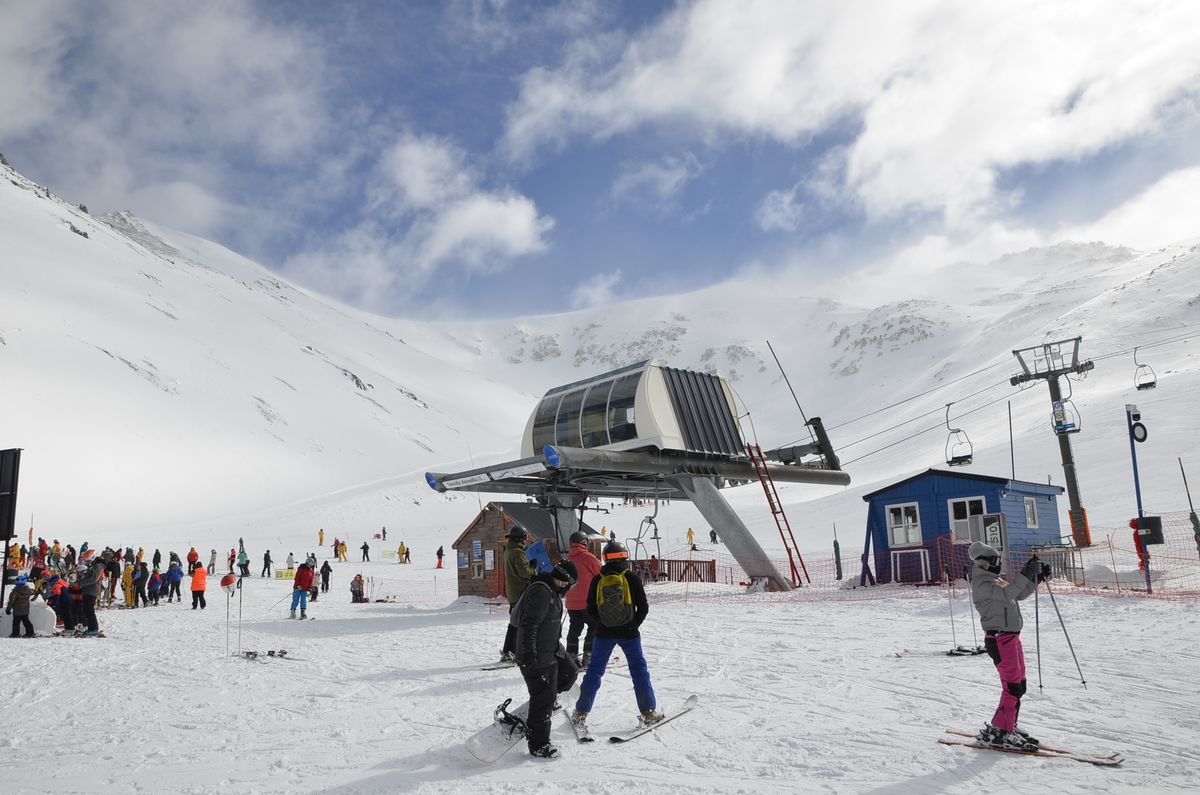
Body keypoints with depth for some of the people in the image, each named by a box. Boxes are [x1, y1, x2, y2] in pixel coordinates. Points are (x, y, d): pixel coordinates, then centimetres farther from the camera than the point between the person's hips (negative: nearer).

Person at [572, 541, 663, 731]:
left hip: (604, 633, 1)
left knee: (594, 670, 10)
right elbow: (643, 607, -5)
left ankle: (581, 712, 12)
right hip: (628, 633, -1)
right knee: (639, 669, 10)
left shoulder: (597, 580, -4)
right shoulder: (631, 578, -8)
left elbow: (591, 609, 0)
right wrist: (634, 625, 8)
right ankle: (648, 712, 10)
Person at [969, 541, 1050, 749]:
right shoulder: (981, 583, -14)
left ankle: (1008, 725, 26)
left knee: (1018, 684, 14)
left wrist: (1038, 577, 12)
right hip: (999, 640, -10)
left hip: (1012, 637, 10)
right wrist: (1026, 573, -30)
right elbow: (1007, 594, -29)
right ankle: (998, 732, -4)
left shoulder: (996, 580, 18)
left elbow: (1020, 594, 23)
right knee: (1013, 686, -11)